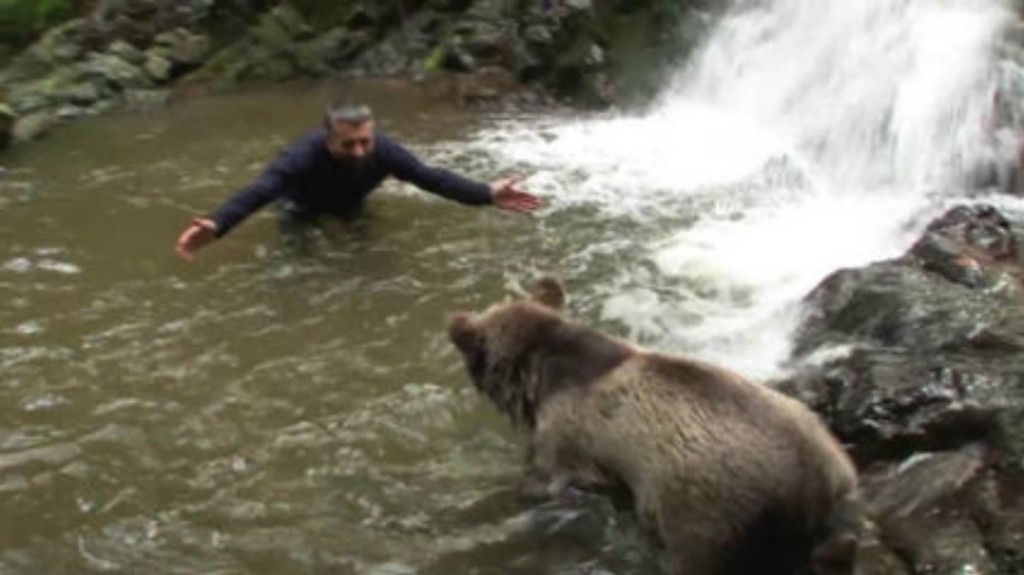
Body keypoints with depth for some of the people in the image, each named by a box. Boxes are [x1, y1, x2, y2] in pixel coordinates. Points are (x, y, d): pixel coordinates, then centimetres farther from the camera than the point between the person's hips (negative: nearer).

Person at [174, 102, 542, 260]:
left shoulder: (383, 151, -38)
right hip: (306, 210, -3)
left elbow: (432, 177, -36)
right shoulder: (305, 156, -48)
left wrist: (487, 195, -45)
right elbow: (258, 192, -59)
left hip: (350, 208, 3)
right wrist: (216, 226, -77)